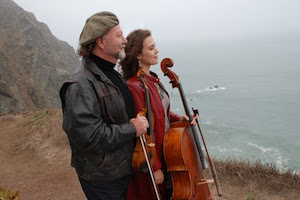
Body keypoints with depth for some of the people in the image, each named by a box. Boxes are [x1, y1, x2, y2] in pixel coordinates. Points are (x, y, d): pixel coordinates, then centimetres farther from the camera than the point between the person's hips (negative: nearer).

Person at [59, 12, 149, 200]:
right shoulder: (81, 85, -23)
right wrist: (132, 129, -21)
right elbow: (88, 136, -31)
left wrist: (140, 120, 5)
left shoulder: (115, 76, 8)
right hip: (102, 181, -8)